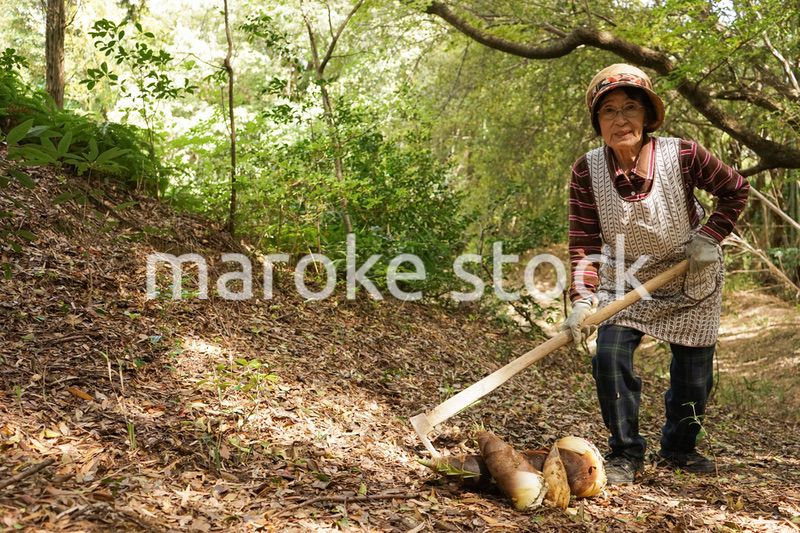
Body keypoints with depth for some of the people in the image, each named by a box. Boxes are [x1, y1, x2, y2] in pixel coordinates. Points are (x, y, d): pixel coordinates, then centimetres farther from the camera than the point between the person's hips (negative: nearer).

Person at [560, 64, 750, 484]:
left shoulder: (682, 156, -23)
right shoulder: (587, 171, -19)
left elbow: (735, 190, -5)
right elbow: (584, 242, -17)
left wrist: (709, 237, -16)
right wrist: (582, 299, -27)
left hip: (692, 280, 0)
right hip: (625, 280, 0)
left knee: (693, 371, 6)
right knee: (610, 355, -16)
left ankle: (679, 447, 33)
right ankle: (625, 454, 3)